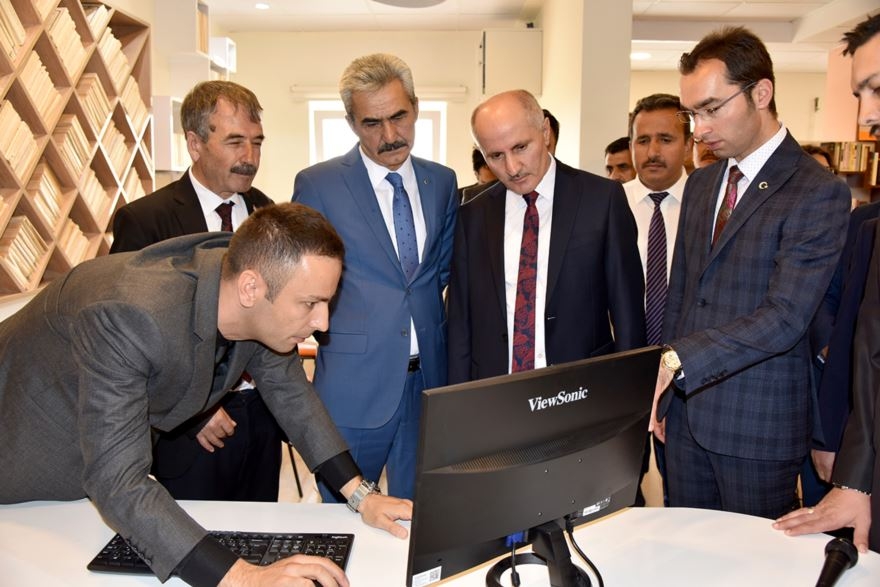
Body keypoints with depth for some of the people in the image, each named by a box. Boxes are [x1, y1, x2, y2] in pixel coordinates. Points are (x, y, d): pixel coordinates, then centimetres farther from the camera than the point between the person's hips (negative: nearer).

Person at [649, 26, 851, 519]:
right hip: (686, 411, 6)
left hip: (758, 425, -6)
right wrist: (662, 392, 10)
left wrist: (676, 359, -29)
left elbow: (785, 317, -22)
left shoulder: (819, 193, -13)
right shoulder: (700, 184, 10)